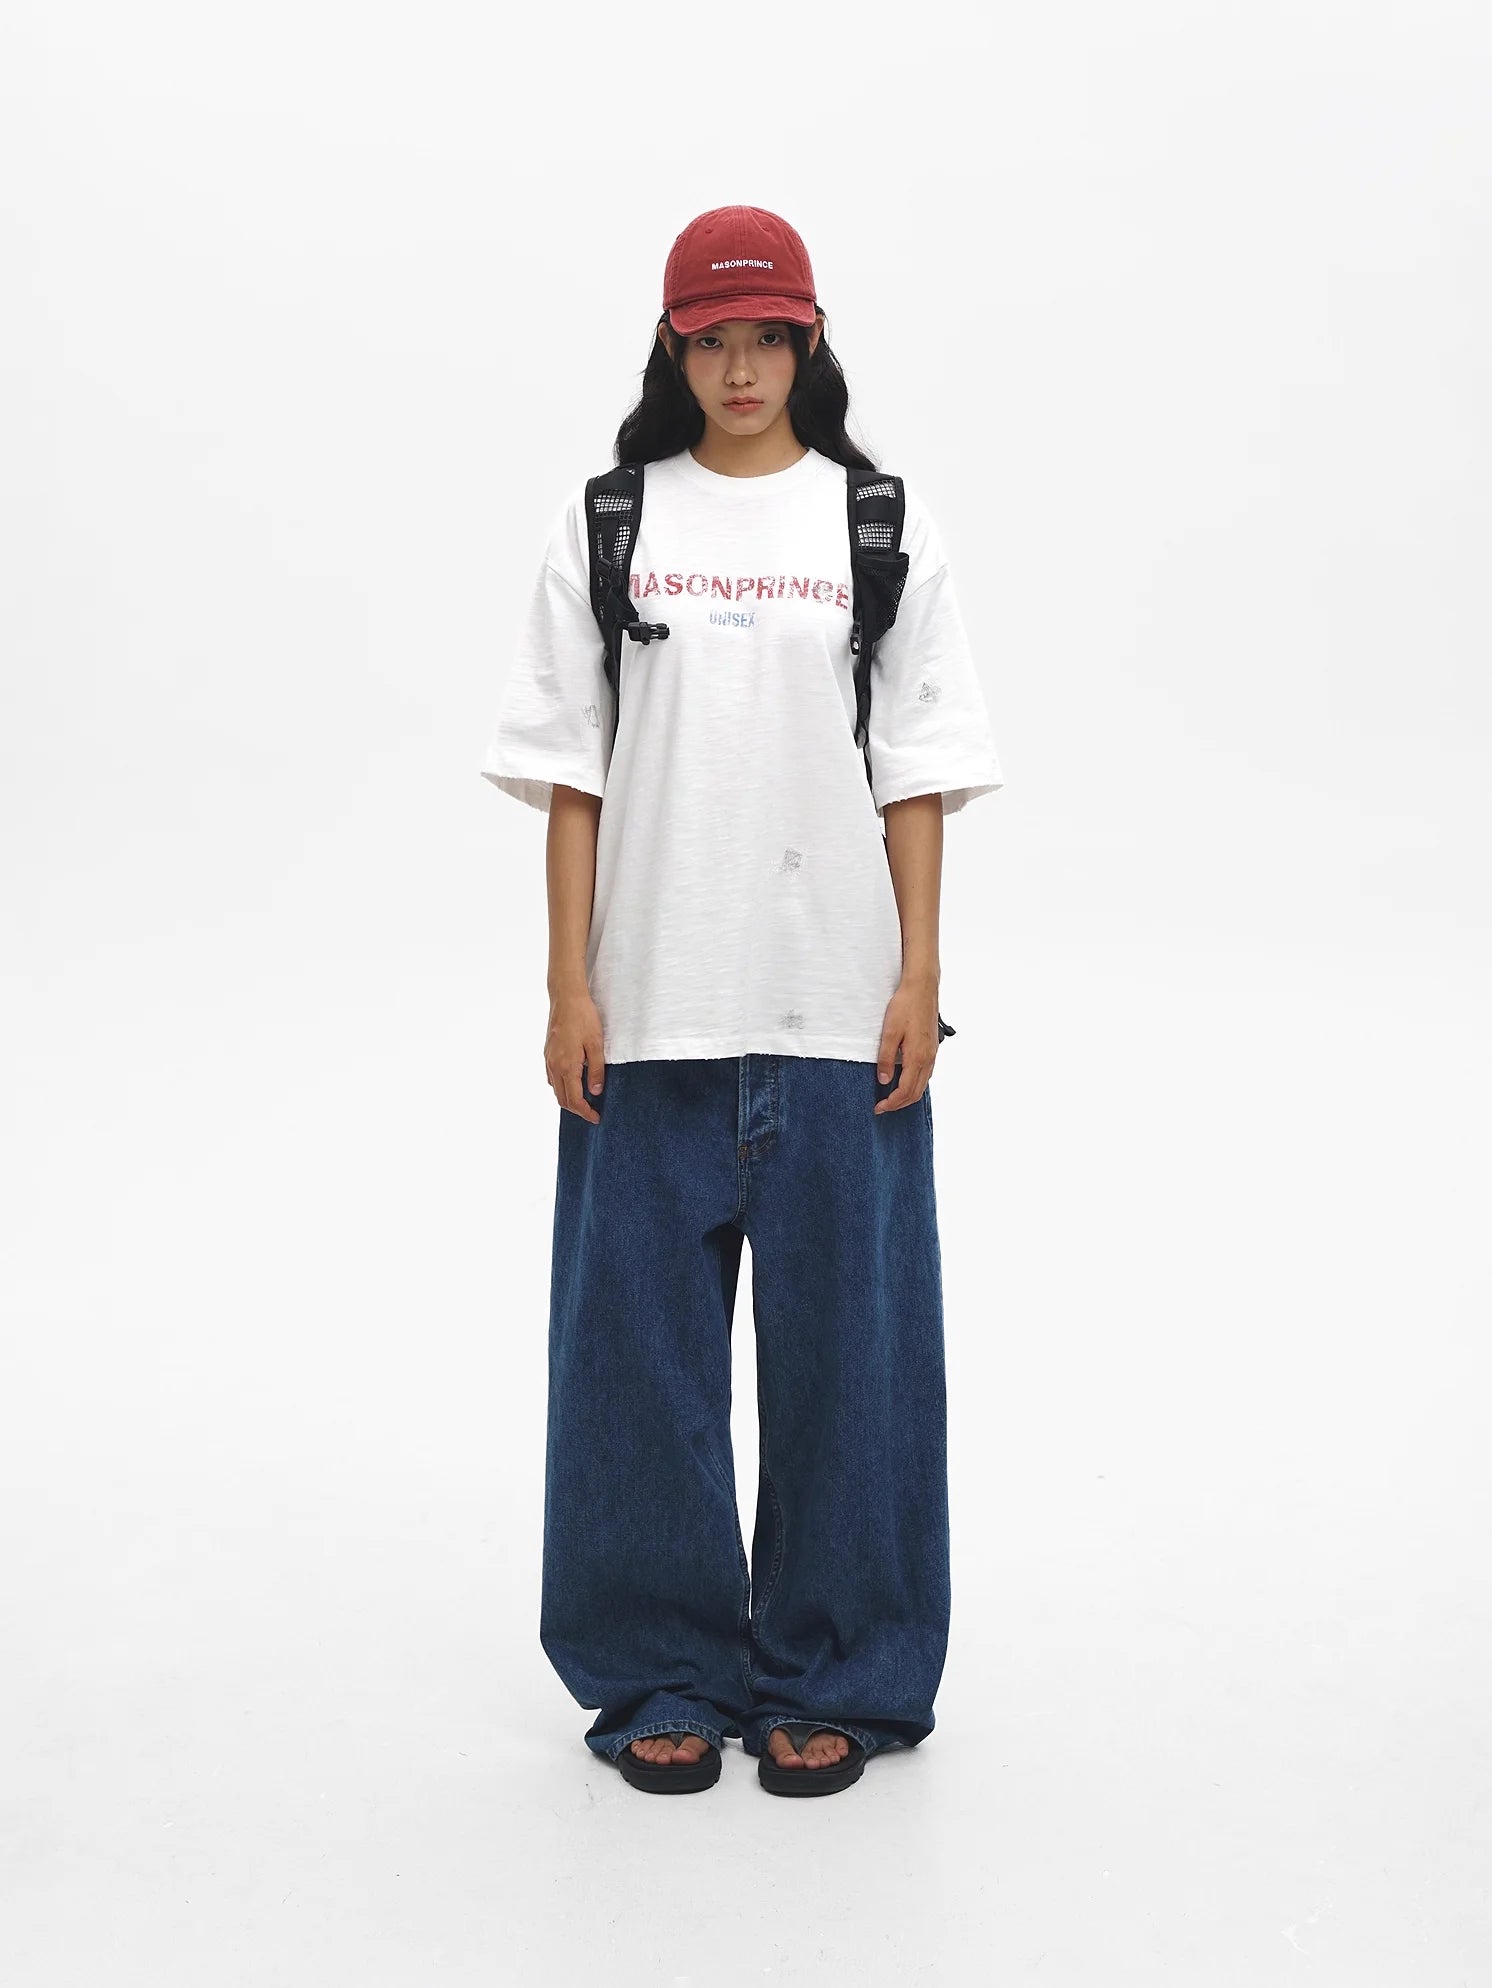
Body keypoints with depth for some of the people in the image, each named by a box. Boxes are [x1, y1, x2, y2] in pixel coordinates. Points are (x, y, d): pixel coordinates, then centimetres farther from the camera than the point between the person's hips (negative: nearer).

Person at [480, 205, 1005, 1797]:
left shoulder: (883, 527, 5)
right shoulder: (605, 525, 5)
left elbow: (918, 772, 4)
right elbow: (571, 771, 3)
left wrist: (920, 978, -2)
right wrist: (570, 986, -3)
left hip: (836, 1006, 0)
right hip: (649, 1007, 0)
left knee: (841, 1325, 5)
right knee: (644, 1325, 6)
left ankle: (831, 1675, 21)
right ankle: (665, 1675, 22)